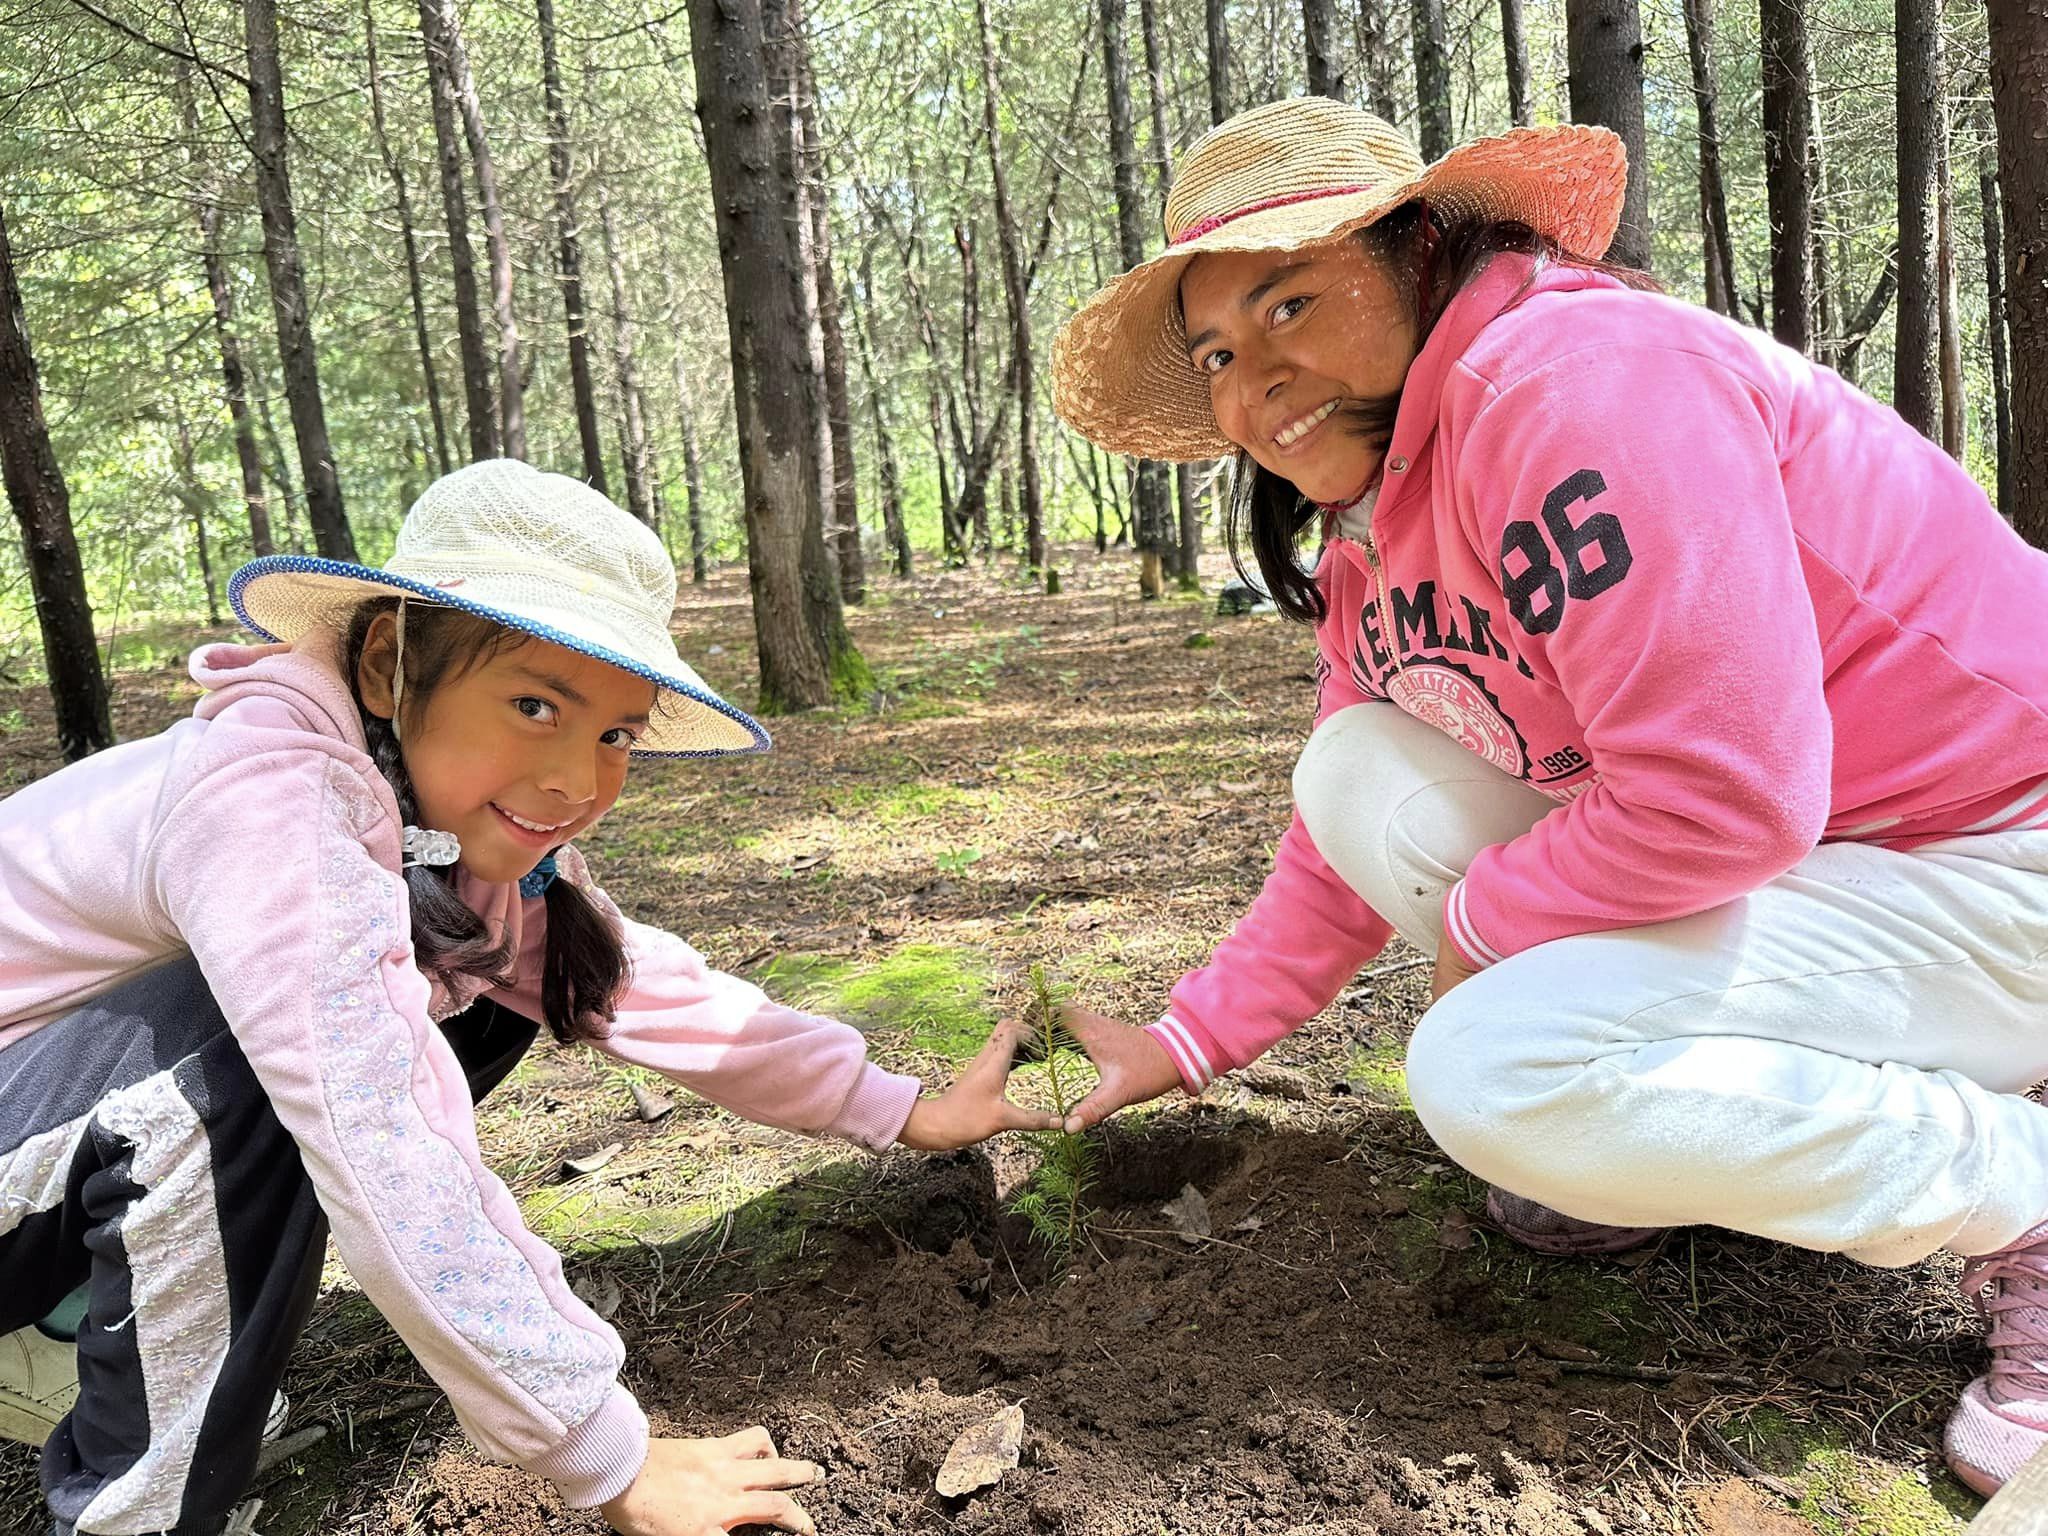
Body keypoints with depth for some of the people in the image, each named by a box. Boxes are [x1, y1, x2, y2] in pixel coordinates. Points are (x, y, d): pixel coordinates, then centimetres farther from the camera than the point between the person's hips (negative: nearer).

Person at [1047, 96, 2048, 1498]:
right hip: (1764, 851, 9)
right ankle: (1662, 1143, 6)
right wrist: (1192, 1039, 9)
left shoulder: (1566, 377, -24)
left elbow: (1719, 795, -30)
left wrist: (1476, 924, -13)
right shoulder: (1372, 542, 5)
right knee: (1362, 774, -4)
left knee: (1493, 1071, -27)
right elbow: (1345, 856, 12)